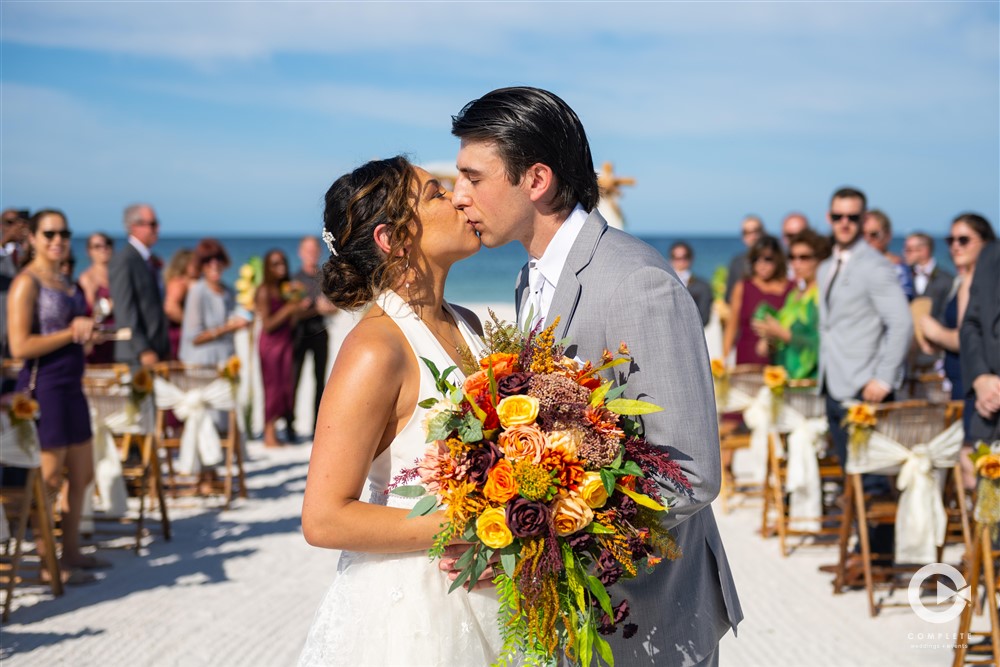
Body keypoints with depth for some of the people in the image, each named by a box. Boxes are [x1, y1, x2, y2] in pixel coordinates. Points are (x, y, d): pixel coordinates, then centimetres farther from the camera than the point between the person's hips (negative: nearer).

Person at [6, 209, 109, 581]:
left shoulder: (64, 282, 14)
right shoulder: (26, 283, -12)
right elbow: (20, 346, -19)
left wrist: (87, 335, 4)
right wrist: (71, 332, -18)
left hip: (72, 387, 9)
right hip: (43, 387, -9)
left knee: (82, 475, 16)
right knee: (49, 481, -3)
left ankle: (71, 552, 28)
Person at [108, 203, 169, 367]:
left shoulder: (151, 261, 17)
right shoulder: (123, 261, -9)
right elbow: (125, 311, -15)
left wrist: (164, 349, 13)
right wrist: (143, 351, -19)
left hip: (158, 351, 8)